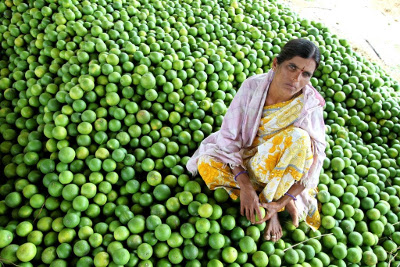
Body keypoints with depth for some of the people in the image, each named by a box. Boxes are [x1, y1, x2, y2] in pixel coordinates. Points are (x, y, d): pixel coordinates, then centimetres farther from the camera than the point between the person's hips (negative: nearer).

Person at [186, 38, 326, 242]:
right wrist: (245, 185, -26)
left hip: (278, 166, -1)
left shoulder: (310, 104, -20)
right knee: (206, 163, -26)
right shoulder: (253, 86, -20)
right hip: (244, 157, 2)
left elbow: (314, 159, -19)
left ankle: (273, 205, -19)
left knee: (298, 137, -32)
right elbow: (229, 136, -18)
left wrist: (283, 201, -28)